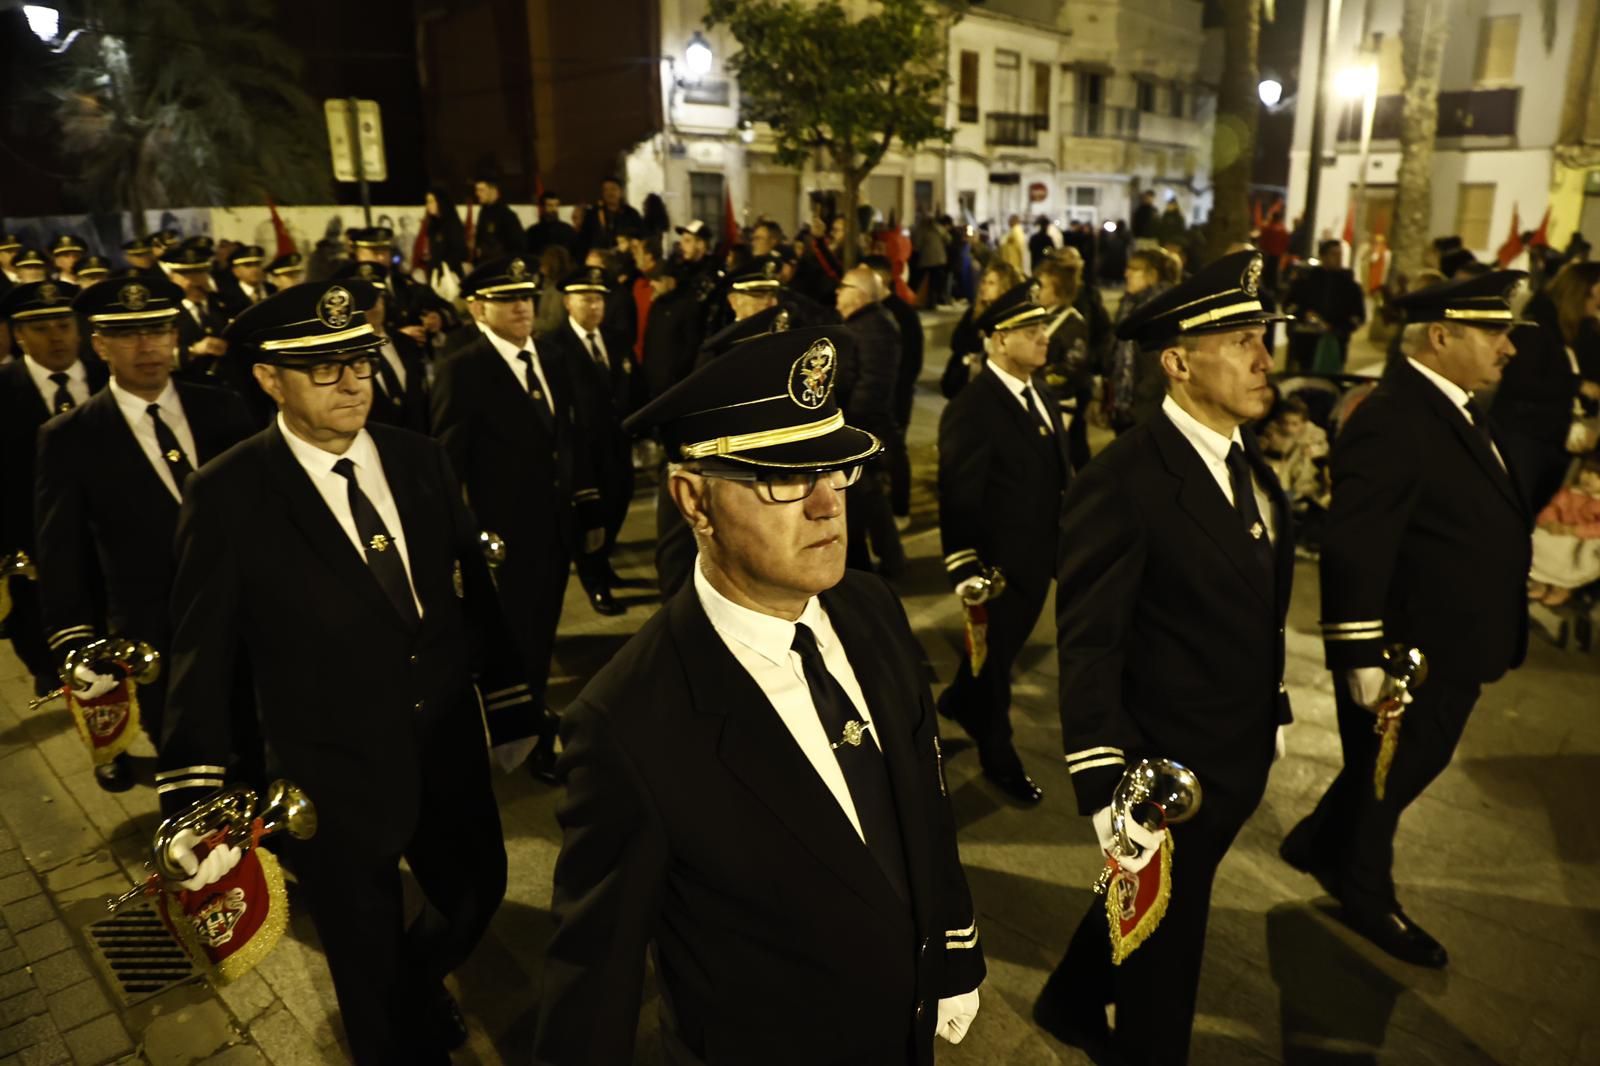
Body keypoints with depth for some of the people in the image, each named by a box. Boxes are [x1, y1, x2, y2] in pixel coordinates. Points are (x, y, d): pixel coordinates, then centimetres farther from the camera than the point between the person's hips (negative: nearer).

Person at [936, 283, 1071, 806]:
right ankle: (998, 756, 33)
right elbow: (958, 499, -22)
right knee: (996, 650, 12)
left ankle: (961, 700, 52)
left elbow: (1059, 466, 9)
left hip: (1040, 551, 8)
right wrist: (966, 570, -20)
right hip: (1000, 560, -8)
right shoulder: (971, 409, -24)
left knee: (1009, 639, 25)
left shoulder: (1041, 390, 2)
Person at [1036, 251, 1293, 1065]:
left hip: (1236, 761, 8)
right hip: (1166, 767, -8)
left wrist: (1269, 720, 12)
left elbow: (1258, 613, 9)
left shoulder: (1248, 461, 2)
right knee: (1163, 940, 16)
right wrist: (1108, 792, -29)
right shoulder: (1122, 483, -24)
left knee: (1152, 911, 27)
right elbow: (1088, 652, -26)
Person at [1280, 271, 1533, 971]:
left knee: (1411, 767, 25)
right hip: (1406, 655, -9)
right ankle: (1367, 899, 36)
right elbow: (1354, 552, -29)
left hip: (1450, 648, 9)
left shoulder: (1455, 408, 6)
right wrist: (1364, 659, -26)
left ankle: (1319, 845, 45)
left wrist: (1494, 640, 17)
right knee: (1384, 777, 12)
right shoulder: (1391, 422, -26)